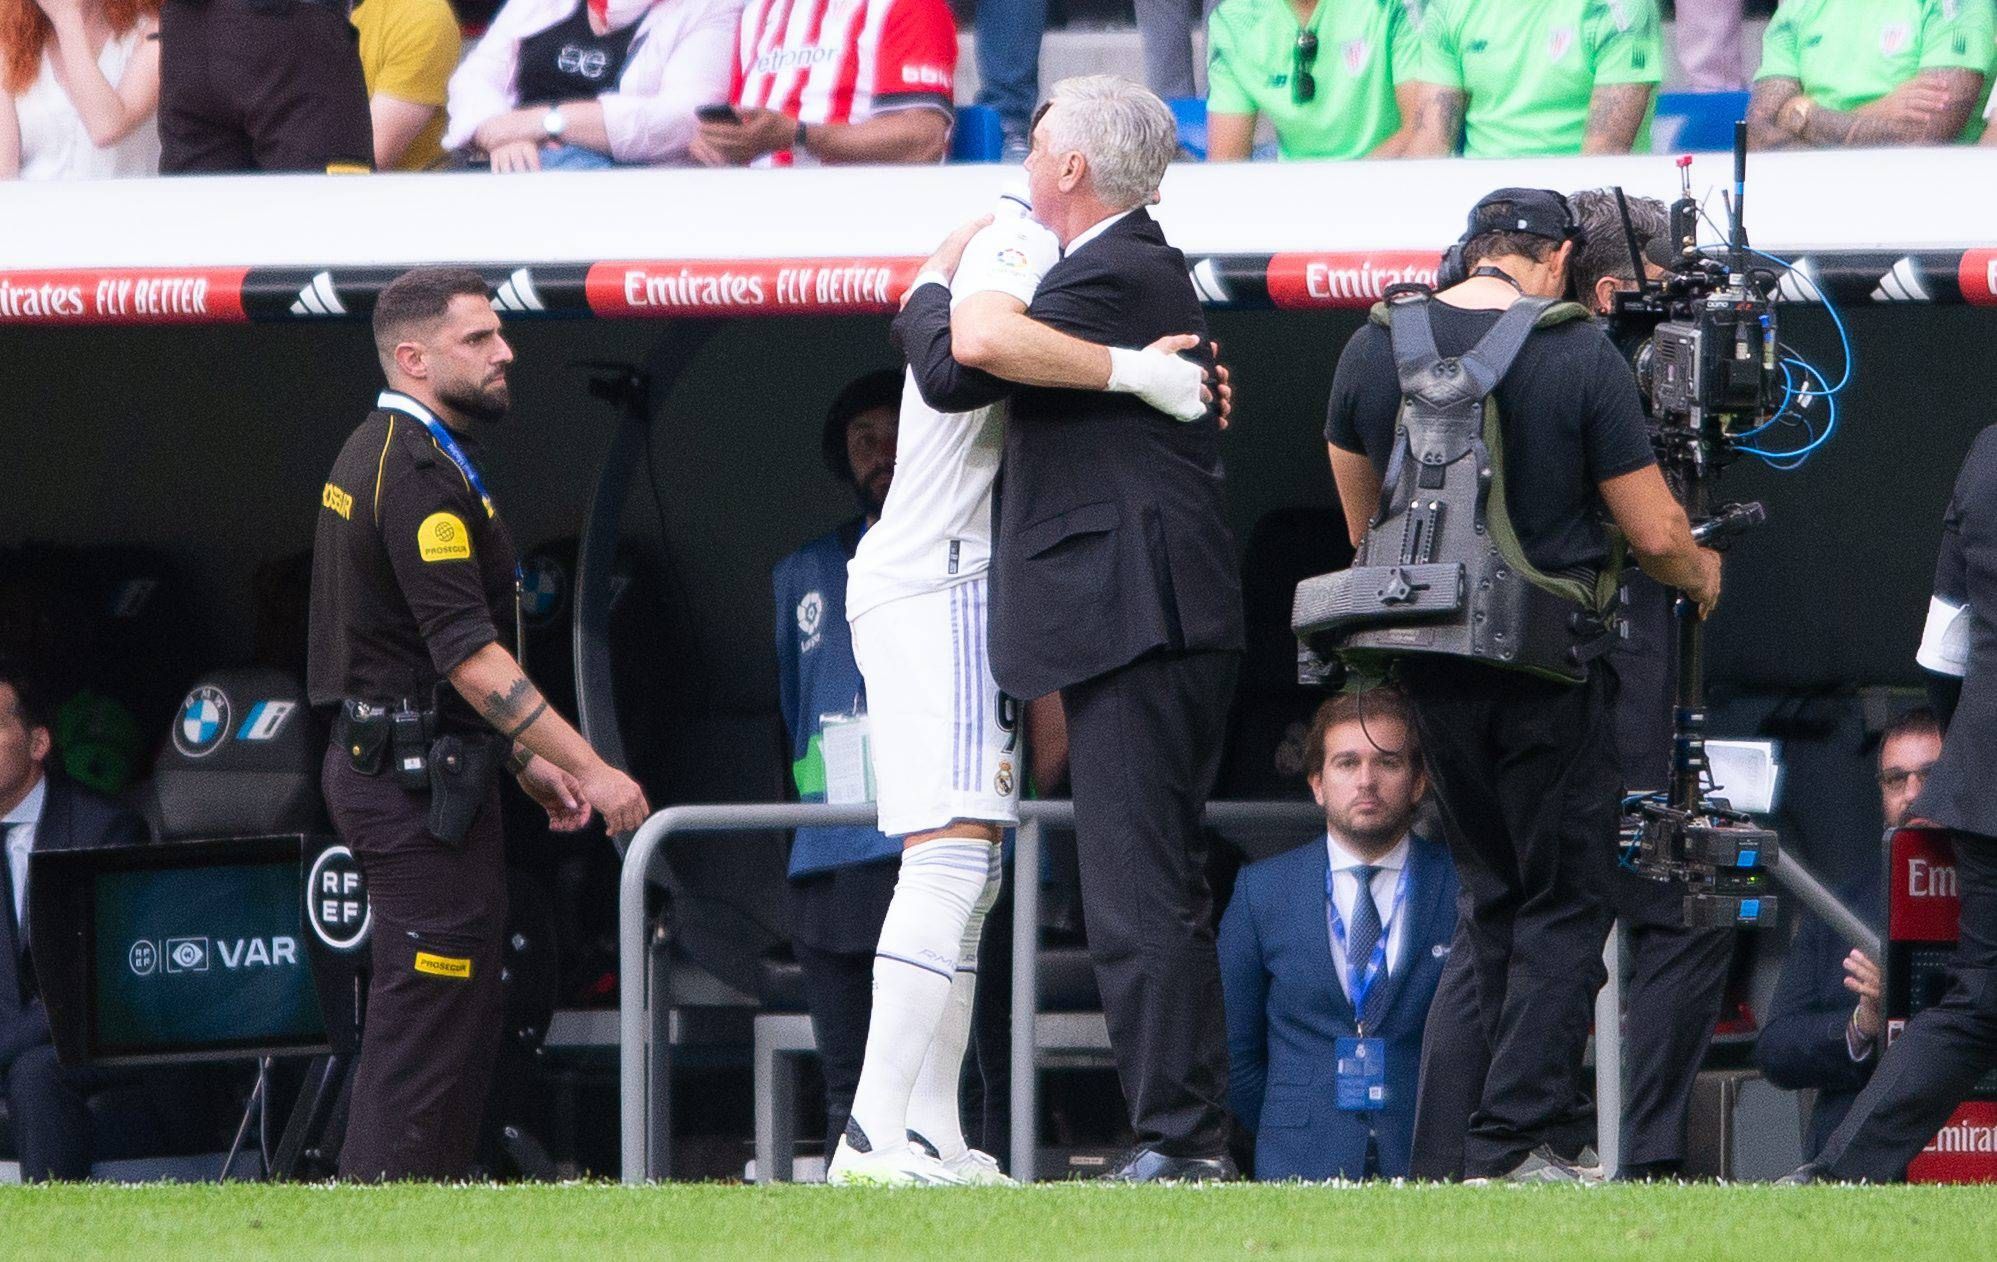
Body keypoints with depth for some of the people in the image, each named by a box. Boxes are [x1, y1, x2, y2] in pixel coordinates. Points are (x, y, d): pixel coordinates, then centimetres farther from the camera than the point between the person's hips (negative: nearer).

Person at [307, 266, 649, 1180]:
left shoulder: (377, 454, 18)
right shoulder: (420, 471, -16)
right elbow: (468, 653, -21)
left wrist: (527, 763, 22)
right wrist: (590, 770, -20)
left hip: (381, 765, 11)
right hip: (421, 787, -11)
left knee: (444, 1021, 14)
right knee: (432, 1020, -11)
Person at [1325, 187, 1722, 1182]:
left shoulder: (1374, 351, 1)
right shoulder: (1580, 357, -11)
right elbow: (1655, 534, -7)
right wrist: (1700, 577, 15)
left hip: (1428, 655, 4)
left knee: (1493, 894, 17)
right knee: (1564, 903, 3)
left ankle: (1522, 1121, 18)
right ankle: (1513, 1139, -5)